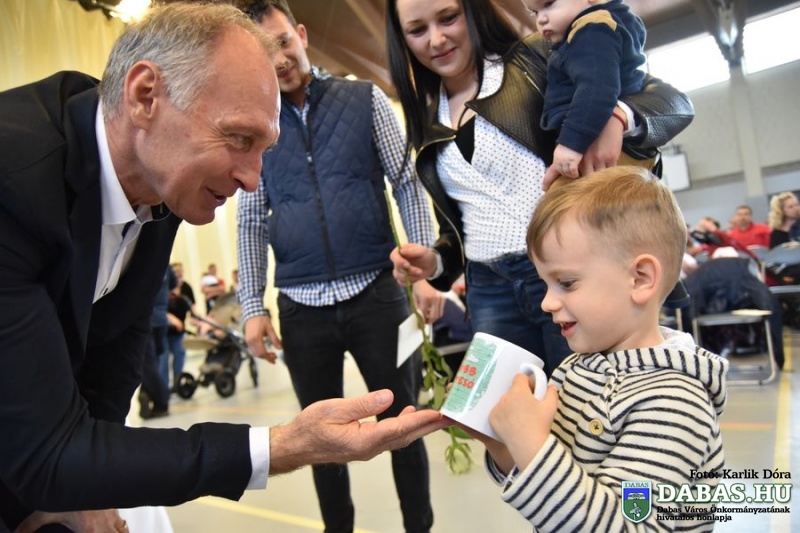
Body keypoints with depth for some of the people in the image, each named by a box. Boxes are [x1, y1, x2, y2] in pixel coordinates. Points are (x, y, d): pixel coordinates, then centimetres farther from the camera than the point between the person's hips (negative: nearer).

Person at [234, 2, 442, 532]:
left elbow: (409, 184, 1)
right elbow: (251, 223, 8)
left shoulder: (365, 99, 3)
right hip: (301, 308, 2)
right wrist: (252, 305, 2)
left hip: (376, 293, -1)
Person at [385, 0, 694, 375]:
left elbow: (671, 103, -3)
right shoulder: (427, 125, 15)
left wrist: (614, 116, -24)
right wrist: (435, 261, 0)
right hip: (491, 293, 4)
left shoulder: (535, 59, 1)